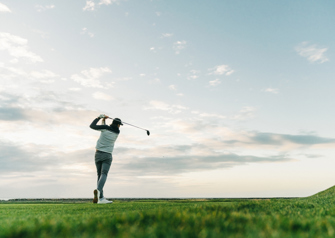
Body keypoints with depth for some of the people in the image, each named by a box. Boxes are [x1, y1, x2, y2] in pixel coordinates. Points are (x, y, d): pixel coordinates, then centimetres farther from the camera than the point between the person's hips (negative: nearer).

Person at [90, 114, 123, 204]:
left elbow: (92, 126, 4)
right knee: (104, 175, -13)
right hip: (107, 156, -2)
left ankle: (101, 198, 2)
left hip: (98, 154, 2)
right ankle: (98, 190, -43)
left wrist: (99, 117, 12)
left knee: (100, 175, 7)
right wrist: (103, 120, 16)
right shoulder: (117, 132, 1)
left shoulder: (105, 127, -4)